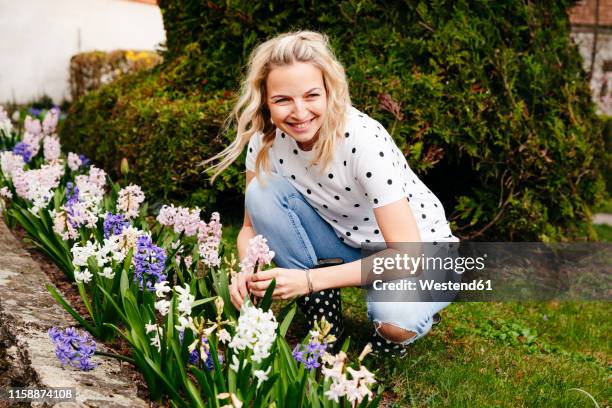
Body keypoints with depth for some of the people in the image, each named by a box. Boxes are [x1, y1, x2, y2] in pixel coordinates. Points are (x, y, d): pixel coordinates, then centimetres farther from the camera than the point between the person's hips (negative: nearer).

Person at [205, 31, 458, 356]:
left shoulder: (364, 140, -31)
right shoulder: (265, 140, -15)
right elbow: (252, 225, -3)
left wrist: (308, 279, -37)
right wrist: (248, 271, -26)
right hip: (347, 245, 5)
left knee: (395, 321, -37)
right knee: (263, 192, -18)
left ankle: (402, 318, 2)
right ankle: (323, 321, -6)